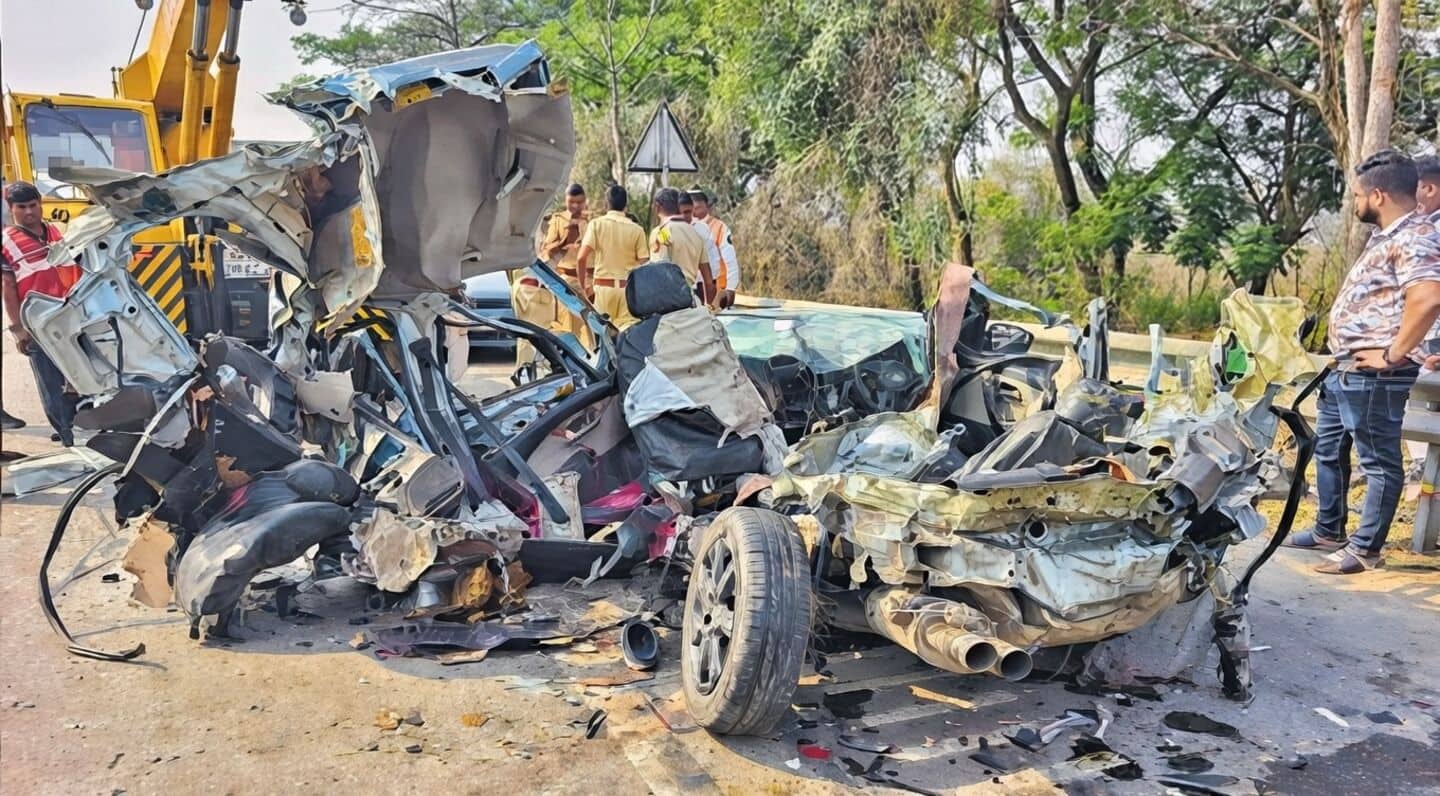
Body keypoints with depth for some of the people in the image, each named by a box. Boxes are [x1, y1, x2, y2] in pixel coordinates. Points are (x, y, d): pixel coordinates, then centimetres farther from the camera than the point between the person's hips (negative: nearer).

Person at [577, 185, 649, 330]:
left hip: (602, 286, 0)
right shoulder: (636, 229, 0)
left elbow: (581, 258, -8)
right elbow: (643, 264, -1)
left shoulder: (596, 224, -1)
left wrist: (583, 286, 3)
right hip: (628, 287, 0)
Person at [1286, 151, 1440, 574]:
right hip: (1345, 368, 11)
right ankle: (1329, 530, 32)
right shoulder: (1386, 236, 16)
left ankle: (1365, 549, 8)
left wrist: (1393, 354, -25)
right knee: (1327, 449, 19)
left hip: (1373, 375, -11)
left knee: (1379, 461, 0)